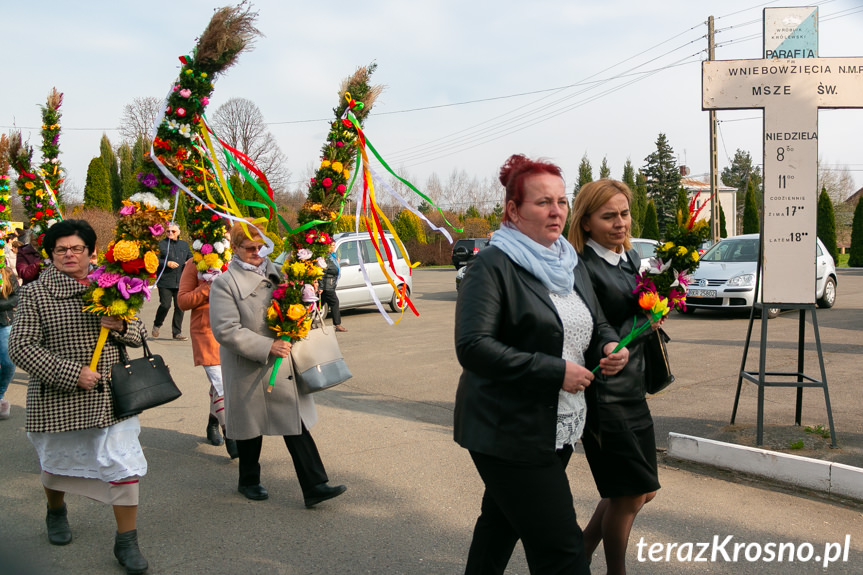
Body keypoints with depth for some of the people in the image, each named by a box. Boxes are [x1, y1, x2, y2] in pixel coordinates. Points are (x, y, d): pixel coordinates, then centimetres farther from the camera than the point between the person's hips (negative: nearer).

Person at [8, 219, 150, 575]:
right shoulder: (36, 293, -6)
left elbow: (139, 335, 12)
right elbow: (20, 348, -13)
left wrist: (121, 327, -12)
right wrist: (72, 373, -20)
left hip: (111, 396, 2)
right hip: (58, 399, -2)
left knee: (123, 464, -4)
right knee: (57, 462, 19)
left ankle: (127, 542, 9)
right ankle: (56, 512, 51)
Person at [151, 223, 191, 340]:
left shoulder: (184, 244, 17)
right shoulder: (161, 244, 2)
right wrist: (167, 263, -17)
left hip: (181, 282, 4)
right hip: (165, 282, -4)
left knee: (180, 307, 2)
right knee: (165, 305, -10)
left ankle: (177, 332, 13)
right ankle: (156, 325, 18)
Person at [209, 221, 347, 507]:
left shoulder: (275, 272, 8)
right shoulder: (225, 283, -11)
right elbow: (225, 329, -19)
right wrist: (268, 346, -22)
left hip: (284, 364, 4)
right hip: (248, 371, -4)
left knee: (296, 424, 2)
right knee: (251, 427, 13)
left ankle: (314, 486, 4)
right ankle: (249, 481, 35)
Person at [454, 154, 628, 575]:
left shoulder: (570, 264, 12)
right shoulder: (493, 265, -14)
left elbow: (596, 325, 21)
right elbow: (472, 347, -23)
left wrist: (610, 347, -4)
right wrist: (554, 372, -24)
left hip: (558, 429, 8)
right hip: (508, 433, -8)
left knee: (502, 523, 23)